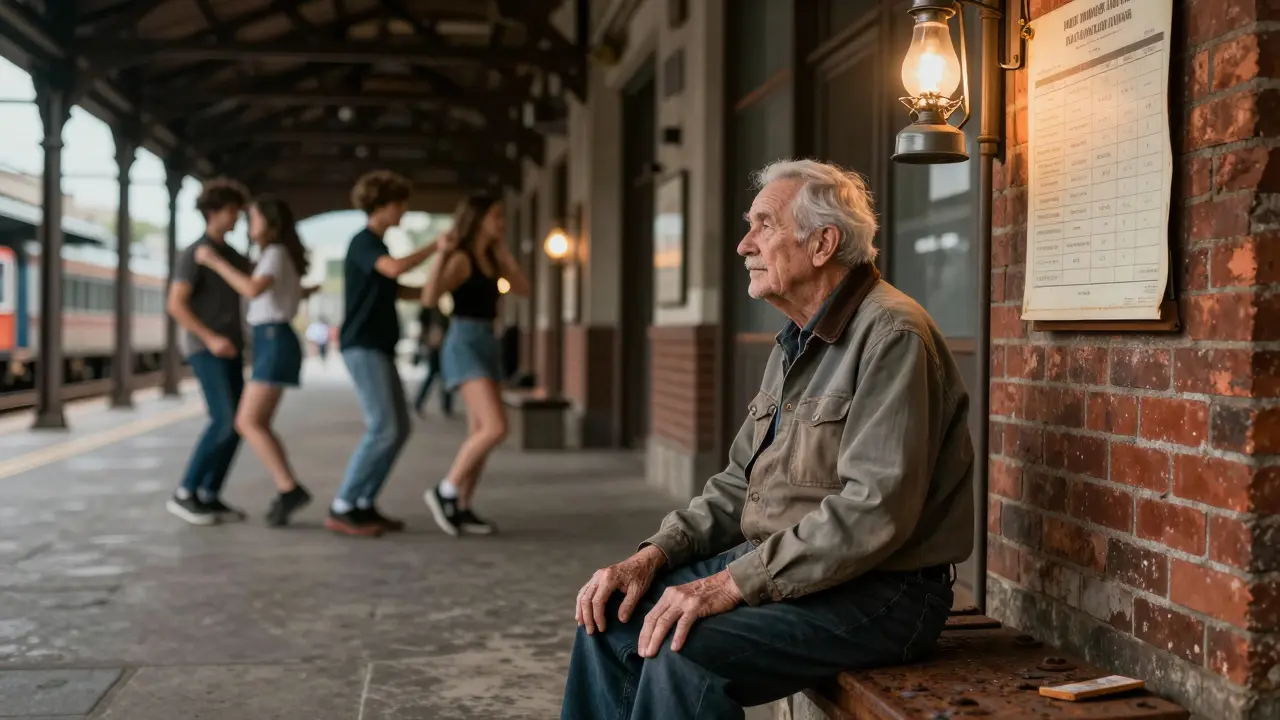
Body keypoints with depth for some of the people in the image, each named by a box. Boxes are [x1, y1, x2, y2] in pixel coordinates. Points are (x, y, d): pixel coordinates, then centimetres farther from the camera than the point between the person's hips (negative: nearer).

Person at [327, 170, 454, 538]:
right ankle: (341, 508, -9)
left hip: (379, 348, 10)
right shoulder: (362, 242, -10)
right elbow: (395, 268, -29)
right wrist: (434, 246, -17)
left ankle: (364, 504, 12)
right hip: (363, 347, -10)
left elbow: (395, 290, 27)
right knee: (383, 428, -14)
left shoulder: (375, 245, 19)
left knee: (399, 428, 8)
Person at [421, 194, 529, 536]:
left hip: (487, 346, 9)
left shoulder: (491, 259, 14)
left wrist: (503, 251, 6)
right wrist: (441, 253, -32)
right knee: (496, 428, -19)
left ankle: (461, 509, 13)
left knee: (480, 433, 7)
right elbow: (430, 298, -25)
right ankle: (445, 491, -6)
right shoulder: (460, 260, -12)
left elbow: (523, 289, 10)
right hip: (464, 346, -9)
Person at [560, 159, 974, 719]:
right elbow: (740, 483, 17)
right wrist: (653, 555, 2)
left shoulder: (890, 335, -16)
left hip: (878, 592, -9)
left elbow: (874, 511, -26)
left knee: (684, 647, -27)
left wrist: (733, 583, -25)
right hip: (782, 568, 10)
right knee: (613, 612, 2)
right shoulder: (796, 344, 15)